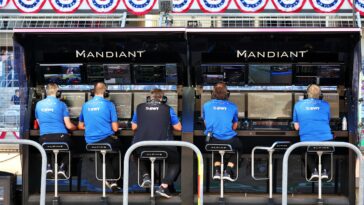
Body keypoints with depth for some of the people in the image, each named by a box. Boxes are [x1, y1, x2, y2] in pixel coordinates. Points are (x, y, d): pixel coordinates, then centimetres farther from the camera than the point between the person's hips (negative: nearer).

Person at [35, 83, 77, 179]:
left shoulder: (38, 104, 11)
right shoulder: (61, 104, 2)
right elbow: (69, 126, 3)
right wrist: (75, 127, 26)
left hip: (44, 138, 2)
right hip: (61, 137, -2)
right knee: (68, 146, 31)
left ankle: (49, 167, 9)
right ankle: (62, 168, 9)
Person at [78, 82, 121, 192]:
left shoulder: (85, 105, 6)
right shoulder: (109, 104, -7)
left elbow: (80, 126, 18)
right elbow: (115, 128, -6)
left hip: (90, 143, 4)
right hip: (107, 140, -4)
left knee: (106, 157, 30)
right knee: (116, 153, 28)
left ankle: (111, 180, 20)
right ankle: (113, 180, 25)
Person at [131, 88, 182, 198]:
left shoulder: (140, 107, 7)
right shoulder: (167, 109, 2)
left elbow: (134, 127, 16)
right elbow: (178, 128, 8)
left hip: (141, 147, 2)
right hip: (162, 147, -2)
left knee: (137, 156, 38)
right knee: (176, 161, 24)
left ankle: (145, 175, 12)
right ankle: (163, 186, 4)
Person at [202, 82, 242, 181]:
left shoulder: (206, 105, 4)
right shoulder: (232, 106, 0)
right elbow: (235, 126, 11)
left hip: (213, 140, 2)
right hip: (229, 140, -2)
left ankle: (217, 170, 17)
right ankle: (228, 171, 14)